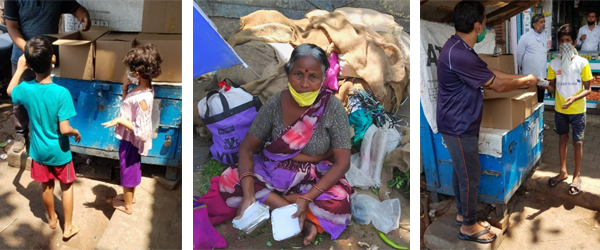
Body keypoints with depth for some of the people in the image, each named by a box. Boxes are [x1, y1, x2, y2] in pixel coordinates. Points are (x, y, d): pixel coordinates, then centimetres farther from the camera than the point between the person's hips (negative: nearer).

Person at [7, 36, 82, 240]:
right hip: (59, 152, -4)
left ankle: (52, 219, 46)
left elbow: (10, 91, 12)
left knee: (47, 186, 24)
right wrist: (76, 133, -6)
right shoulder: (61, 93, -28)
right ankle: (68, 227, 28)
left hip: (39, 150, 4)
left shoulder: (25, 89, -15)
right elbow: (64, 129, -27)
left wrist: (20, 68, 17)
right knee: (66, 187, 17)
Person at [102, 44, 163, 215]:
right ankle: (130, 196, 49)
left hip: (131, 140, -9)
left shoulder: (142, 99, -34)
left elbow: (141, 131, -33)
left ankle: (127, 205, 34)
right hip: (131, 139, 9)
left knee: (127, 170, 12)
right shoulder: (143, 89, -6)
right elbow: (129, 106, 9)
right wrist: (125, 90, -5)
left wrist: (120, 120, -27)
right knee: (133, 169, 27)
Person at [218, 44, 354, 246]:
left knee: (338, 205, -33)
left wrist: (307, 198, -29)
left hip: (316, 178, -3)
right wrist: (248, 194, -26)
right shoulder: (275, 104, -13)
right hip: (273, 172, 3)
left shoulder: (333, 108, -18)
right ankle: (301, 217, -20)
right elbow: (247, 148, -10)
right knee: (228, 183, -21)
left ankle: (270, 199, -15)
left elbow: (342, 162, -19)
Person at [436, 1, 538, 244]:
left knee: (461, 171, 21)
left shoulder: (460, 48, 5)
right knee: (470, 176, 4)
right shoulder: (459, 55, -29)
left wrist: (523, 77, 9)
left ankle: (463, 214, 38)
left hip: (458, 123, 10)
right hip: (459, 127, -10)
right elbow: (497, 85, -20)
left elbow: (491, 73, 14)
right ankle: (468, 226, 21)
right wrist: (526, 81, -3)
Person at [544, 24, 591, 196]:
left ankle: (577, 175, 20)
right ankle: (563, 172, 29)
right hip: (560, 110, 3)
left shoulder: (582, 63, -11)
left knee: (577, 142, 5)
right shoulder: (554, 64, -2)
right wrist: (545, 85, -20)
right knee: (562, 139, 15)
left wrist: (574, 98, -26)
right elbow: (552, 88, 2)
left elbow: (588, 89, -9)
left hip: (577, 110, -3)